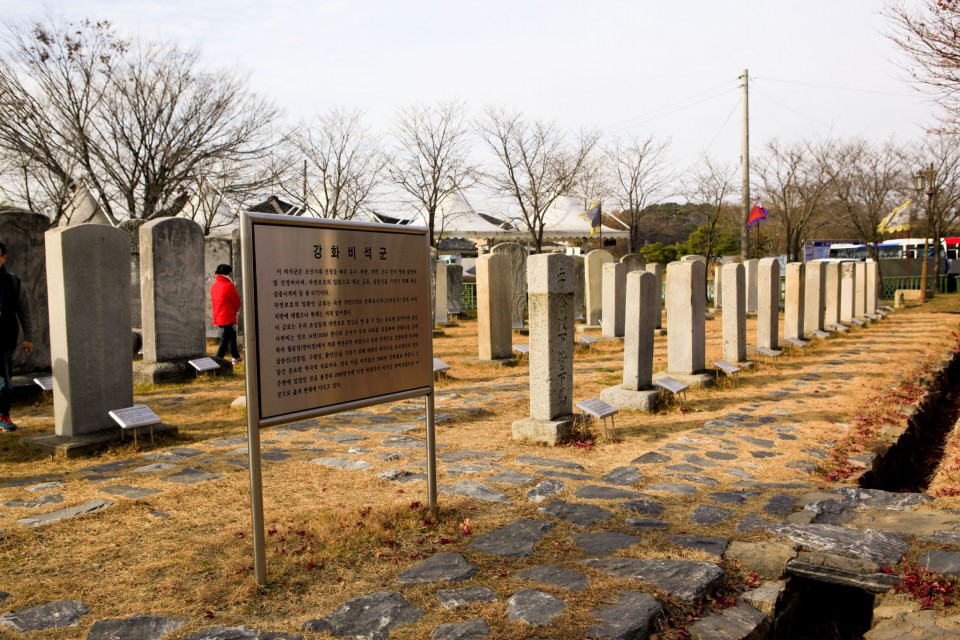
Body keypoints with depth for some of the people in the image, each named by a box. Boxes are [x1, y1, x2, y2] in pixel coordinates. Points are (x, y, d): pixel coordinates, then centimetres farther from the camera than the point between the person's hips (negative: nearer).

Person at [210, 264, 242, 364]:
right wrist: (234, 311, 13)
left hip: (218, 318, 8)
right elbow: (237, 301, -7)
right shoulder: (228, 286, -14)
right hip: (228, 318, -8)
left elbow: (213, 302, 16)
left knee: (231, 336, 22)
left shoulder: (214, 286, 9)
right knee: (225, 341, -4)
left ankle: (236, 358, 33)